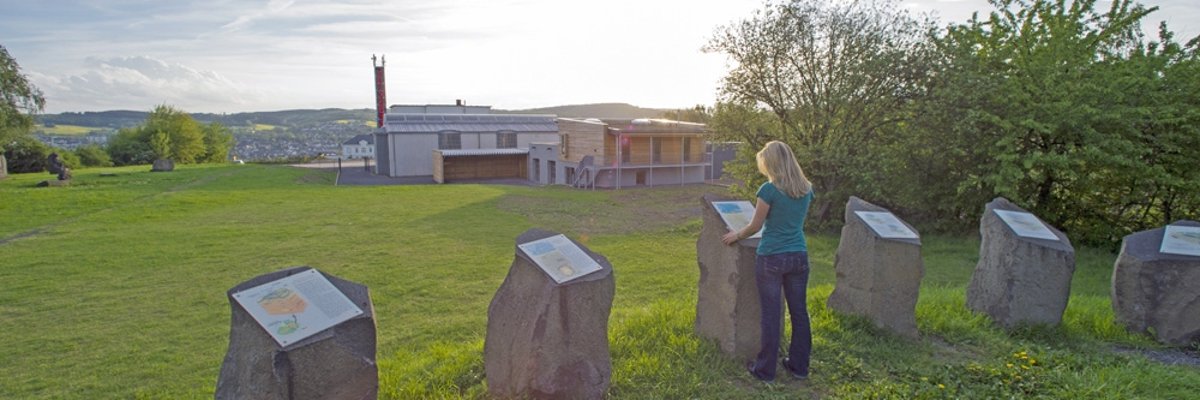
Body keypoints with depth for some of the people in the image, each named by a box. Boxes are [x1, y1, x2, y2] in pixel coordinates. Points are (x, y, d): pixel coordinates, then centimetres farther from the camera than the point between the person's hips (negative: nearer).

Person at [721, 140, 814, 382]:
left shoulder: (769, 190, -14)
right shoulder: (806, 189, 4)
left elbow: (755, 226, -6)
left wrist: (736, 236, 12)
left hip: (771, 258, -5)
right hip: (798, 256, 5)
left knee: (771, 315, 3)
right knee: (799, 312, 13)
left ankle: (765, 370, 15)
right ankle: (799, 366, 26)